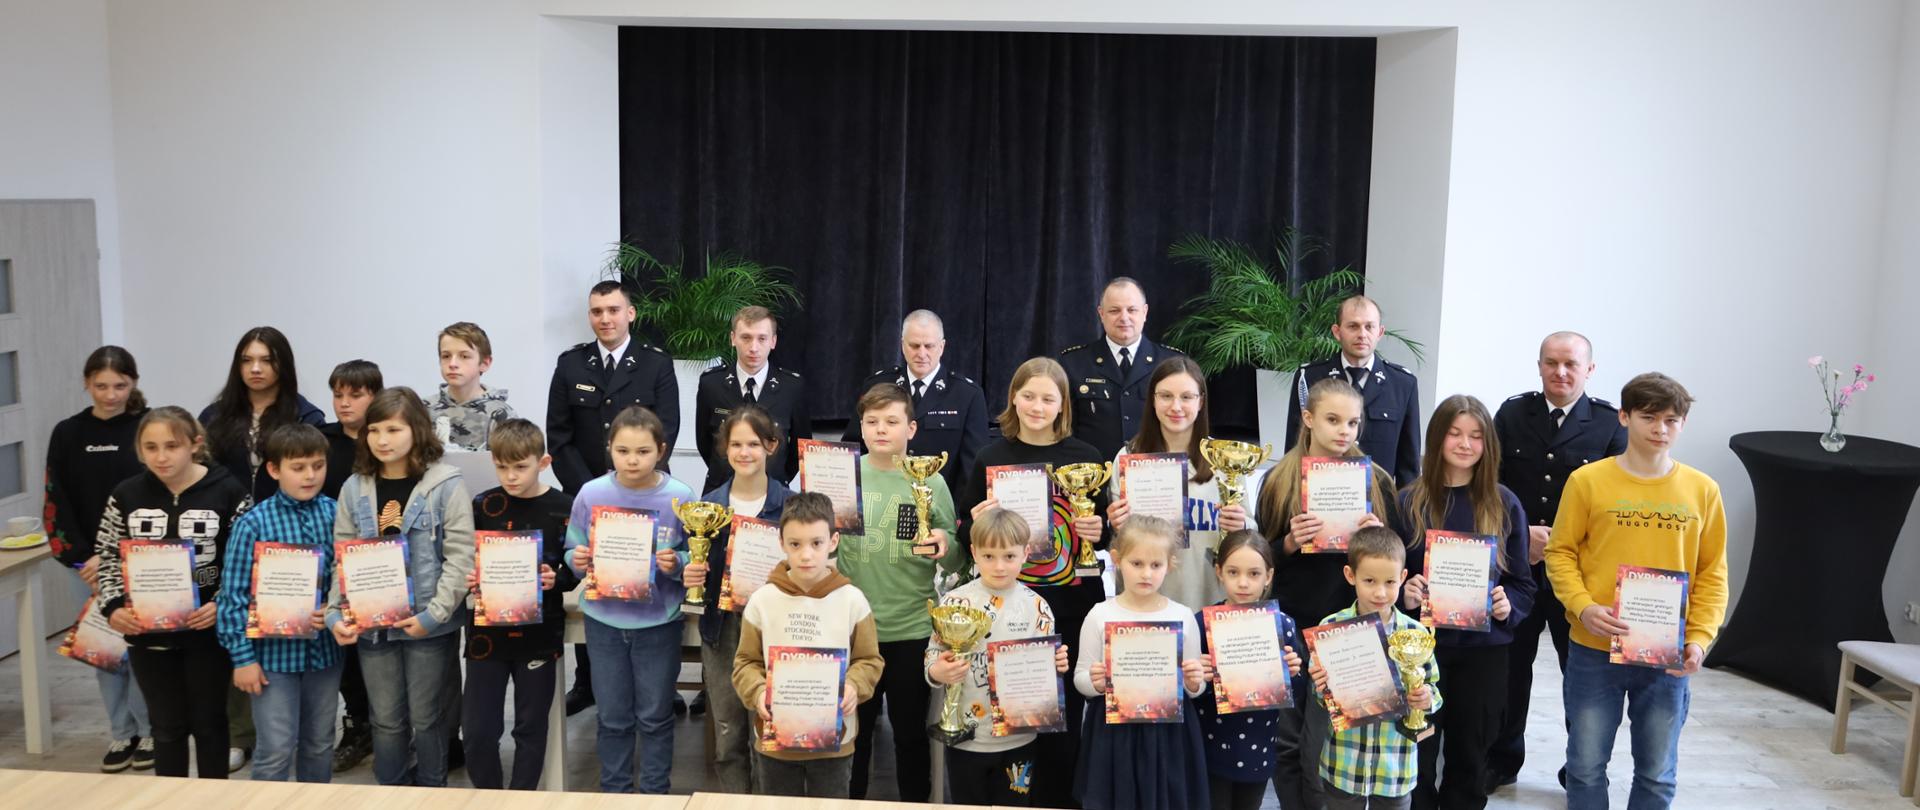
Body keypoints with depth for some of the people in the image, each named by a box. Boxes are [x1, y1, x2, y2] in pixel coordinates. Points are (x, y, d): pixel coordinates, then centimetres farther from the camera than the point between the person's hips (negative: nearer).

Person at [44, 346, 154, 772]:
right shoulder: (68, 434, 4)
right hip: (89, 563, 3)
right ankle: (122, 732, 21)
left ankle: (149, 730, 17)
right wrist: (82, 558, -6)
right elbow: (56, 504, 4)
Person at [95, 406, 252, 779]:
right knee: (167, 725, 13)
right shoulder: (126, 496, -2)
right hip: (148, 633, 2)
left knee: (209, 722, 13)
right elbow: (109, 558, 6)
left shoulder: (228, 493, -10)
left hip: (209, 630, -2)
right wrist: (113, 608, -9)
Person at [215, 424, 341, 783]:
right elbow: (233, 595, -8)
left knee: (320, 745, 16)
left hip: (324, 648, 3)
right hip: (274, 650, -3)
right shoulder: (253, 523, -10)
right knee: (276, 750, 0)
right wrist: (242, 656, -10)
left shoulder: (336, 514, -2)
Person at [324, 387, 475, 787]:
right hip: (372, 624, 4)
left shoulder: (446, 485, -9)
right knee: (386, 721, 15)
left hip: (428, 625, -3)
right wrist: (336, 613, -7)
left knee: (426, 718, 9)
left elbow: (461, 557, -13)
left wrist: (434, 614, -19)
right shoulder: (354, 488, 4)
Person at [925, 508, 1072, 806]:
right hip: (965, 738, -1)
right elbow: (932, 661, -1)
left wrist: (1056, 665, -15)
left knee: (1015, 806, 13)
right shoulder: (955, 602, -6)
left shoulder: (1036, 606, -2)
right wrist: (937, 673, -23)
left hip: (1019, 739, 1)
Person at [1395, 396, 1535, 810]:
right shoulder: (1409, 500, -2)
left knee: (1470, 756, 12)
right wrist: (1404, 594, -20)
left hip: (1484, 649, 1)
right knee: (1417, 756, 4)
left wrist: (1509, 605, -15)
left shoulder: (1504, 504, 1)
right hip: (1421, 644, -1)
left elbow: (1523, 583, 5)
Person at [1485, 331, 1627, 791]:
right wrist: (1520, 533, -10)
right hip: (1516, 564, 2)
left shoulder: (1610, 423, -3)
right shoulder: (1512, 413, 2)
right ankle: (1502, 760, 28)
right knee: (1510, 664, 12)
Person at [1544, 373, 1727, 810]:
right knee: (1587, 765, 9)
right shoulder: (1587, 481, -5)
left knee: (1658, 774, 13)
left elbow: (1712, 572, 5)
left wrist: (1700, 638, -6)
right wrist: (1584, 607, -16)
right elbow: (1560, 553, -1)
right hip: (1595, 651, -2)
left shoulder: (1702, 490, 1)